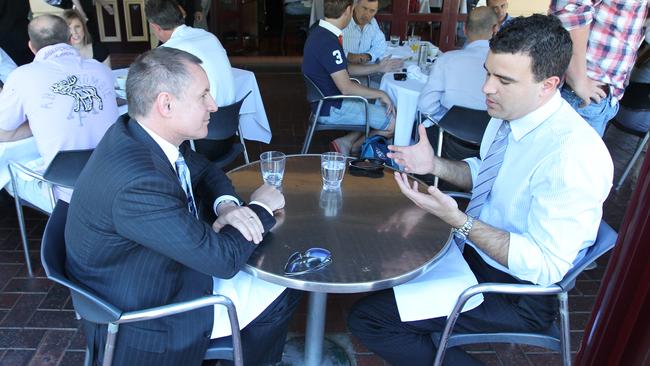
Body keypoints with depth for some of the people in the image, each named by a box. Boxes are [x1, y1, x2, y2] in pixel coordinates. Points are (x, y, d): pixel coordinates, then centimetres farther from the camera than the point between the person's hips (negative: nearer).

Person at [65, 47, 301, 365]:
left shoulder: (139, 134, -9)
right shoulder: (137, 182, -36)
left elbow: (205, 171, 7)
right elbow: (223, 258, -31)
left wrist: (227, 204, -14)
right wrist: (261, 208, -14)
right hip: (144, 321, -8)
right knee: (284, 290, -1)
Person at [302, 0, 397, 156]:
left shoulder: (320, 32, 7)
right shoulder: (328, 42, -25)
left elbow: (344, 69, 16)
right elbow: (346, 88, -25)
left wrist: (378, 67, 17)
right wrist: (380, 94, -13)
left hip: (324, 101, 10)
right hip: (331, 109, -10)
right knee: (394, 122, -7)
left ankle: (347, 141, 6)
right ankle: (353, 147, 9)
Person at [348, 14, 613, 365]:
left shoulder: (572, 155, -30)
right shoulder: (508, 114, -4)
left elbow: (546, 266, -26)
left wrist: (458, 221, -32)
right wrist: (435, 165, -5)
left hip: (515, 289, -8)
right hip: (472, 244, 9)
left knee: (367, 317, -15)